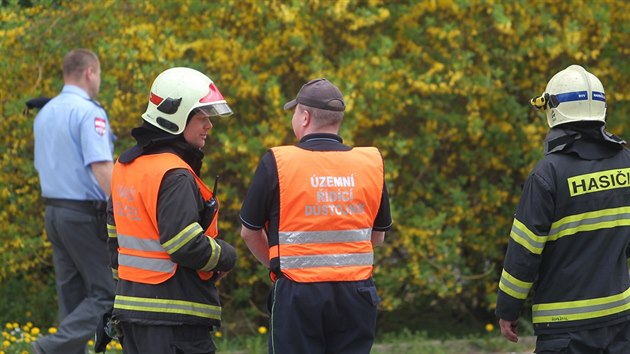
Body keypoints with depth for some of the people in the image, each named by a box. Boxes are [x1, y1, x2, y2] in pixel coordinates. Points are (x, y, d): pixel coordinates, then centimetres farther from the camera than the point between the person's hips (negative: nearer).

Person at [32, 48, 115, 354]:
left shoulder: (44, 113, 12)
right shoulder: (89, 113, -14)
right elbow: (101, 168, -23)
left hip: (53, 211, 8)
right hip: (86, 213, -8)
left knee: (71, 293, 11)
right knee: (107, 293, -4)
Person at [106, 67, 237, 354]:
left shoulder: (125, 167, 13)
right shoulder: (174, 177, -17)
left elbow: (114, 239, 19)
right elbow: (188, 246, -22)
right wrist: (226, 257, -4)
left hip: (130, 307, 10)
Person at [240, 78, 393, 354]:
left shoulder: (276, 163, -6)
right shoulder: (370, 163, 3)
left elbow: (250, 232, 3)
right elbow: (378, 235, 13)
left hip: (297, 295, -3)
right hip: (356, 294, 3)